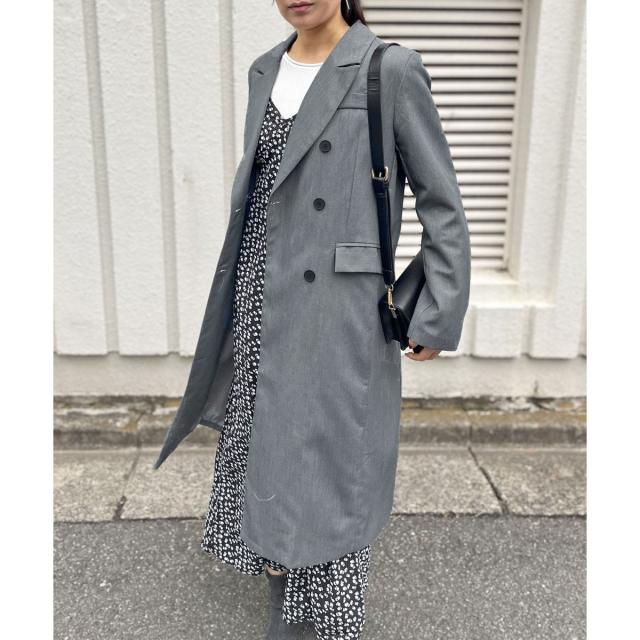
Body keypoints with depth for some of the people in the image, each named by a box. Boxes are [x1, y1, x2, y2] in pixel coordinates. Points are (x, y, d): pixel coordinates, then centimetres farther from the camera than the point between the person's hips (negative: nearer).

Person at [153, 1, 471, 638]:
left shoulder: (391, 69, -8)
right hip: (262, 305, 7)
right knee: (266, 458, 17)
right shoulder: (265, 71, 12)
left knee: (328, 470, 2)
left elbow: (442, 203, -6)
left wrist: (438, 318, -8)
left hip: (337, 312, -7)